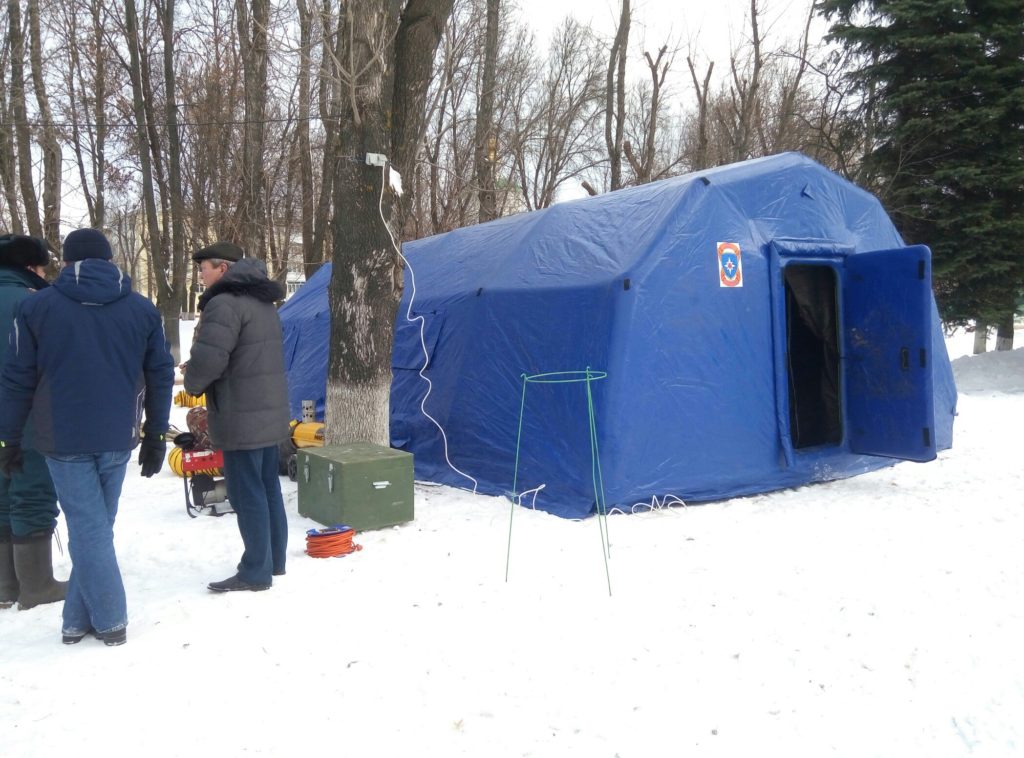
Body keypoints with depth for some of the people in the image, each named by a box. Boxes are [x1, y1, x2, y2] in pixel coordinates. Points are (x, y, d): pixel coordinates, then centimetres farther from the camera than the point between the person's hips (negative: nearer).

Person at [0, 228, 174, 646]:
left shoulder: (35, 306, -1)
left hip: (64, 439, -2)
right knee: (97, 526, 14)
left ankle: (109, 621, 5)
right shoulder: (142, 308, 5)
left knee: (87, 528, 3)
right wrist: (155, 438, 12)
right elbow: (161, 376, 6)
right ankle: (79, 618, 20)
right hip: (117, 439, 2)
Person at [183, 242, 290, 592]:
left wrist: (192, 383, -1)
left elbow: (208, 360, -24)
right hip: (268, 412, 10)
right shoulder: (262, 302, 16)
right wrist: (198, 371, 13)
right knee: (267, 487, 16)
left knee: (247, 493, -2)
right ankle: (274, 560, 26)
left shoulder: (225, 303, -16)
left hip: (242, 417, -10)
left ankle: (256, 572, 5)